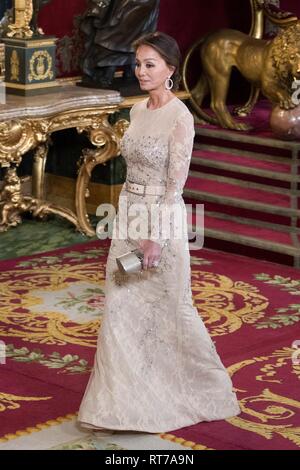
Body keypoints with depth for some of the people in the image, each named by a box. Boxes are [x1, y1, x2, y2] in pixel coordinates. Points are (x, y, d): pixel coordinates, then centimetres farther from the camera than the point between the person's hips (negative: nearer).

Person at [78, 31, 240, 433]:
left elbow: (175, 184, -18)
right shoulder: (138, 110, 8)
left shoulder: (180, 117, -16)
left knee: (169, 307, 5)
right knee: (121, 309, 6)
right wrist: (130, 222, 17)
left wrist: (156, 238, -20)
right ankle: (127, 399, 15)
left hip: (162, 218, -8)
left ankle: (200, 386, 24)